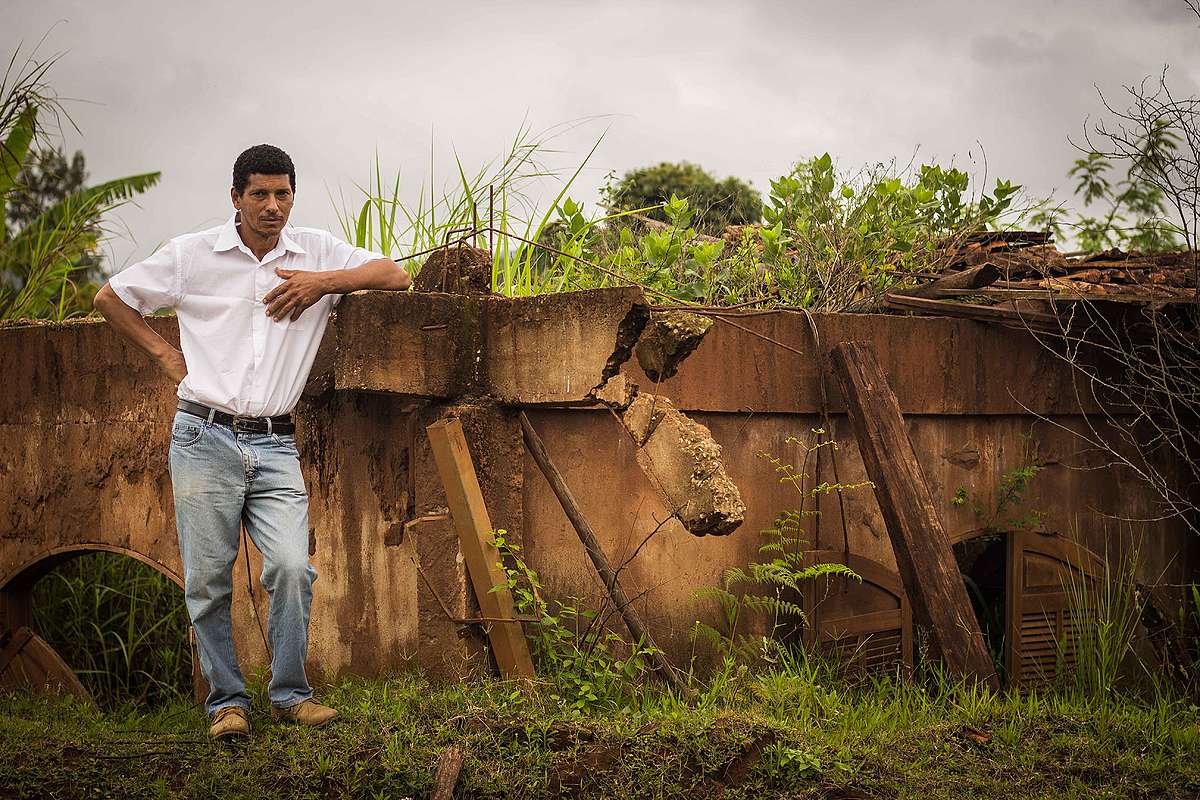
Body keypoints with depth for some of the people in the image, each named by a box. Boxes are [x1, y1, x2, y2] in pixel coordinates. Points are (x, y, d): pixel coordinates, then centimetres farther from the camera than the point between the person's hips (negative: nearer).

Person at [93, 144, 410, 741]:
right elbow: (111, 298, 14)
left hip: (275, 445, 1)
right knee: (208, 579, -1)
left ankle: (289, 693, 2)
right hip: (205, 439, -1)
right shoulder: (192, 254, 4)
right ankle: (226, 700, 11)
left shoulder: (316, 252, 8)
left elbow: (396, 276, 7)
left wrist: (324, 281, -5)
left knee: (292, 566, -14)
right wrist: (164, 353, 7)